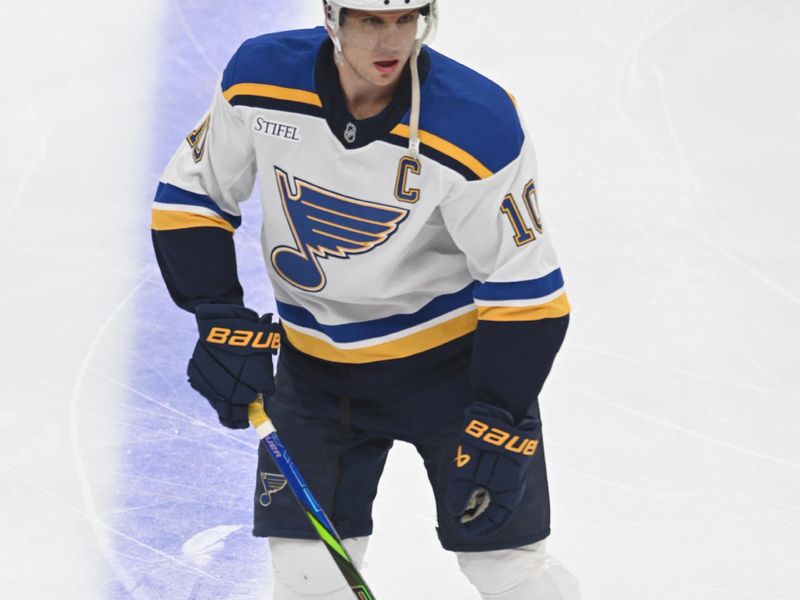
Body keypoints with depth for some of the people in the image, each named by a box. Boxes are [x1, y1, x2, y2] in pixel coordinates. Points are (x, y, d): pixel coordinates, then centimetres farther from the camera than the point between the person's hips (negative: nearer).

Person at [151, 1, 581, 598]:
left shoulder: (479, 124, -26)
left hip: (453, 353, -3)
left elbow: (526, 287, -19)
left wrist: (499, 427, -21)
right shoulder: (261, 79, -17)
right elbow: (190, 195, -2)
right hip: (317, 360, 3)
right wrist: (221, 320, -12)